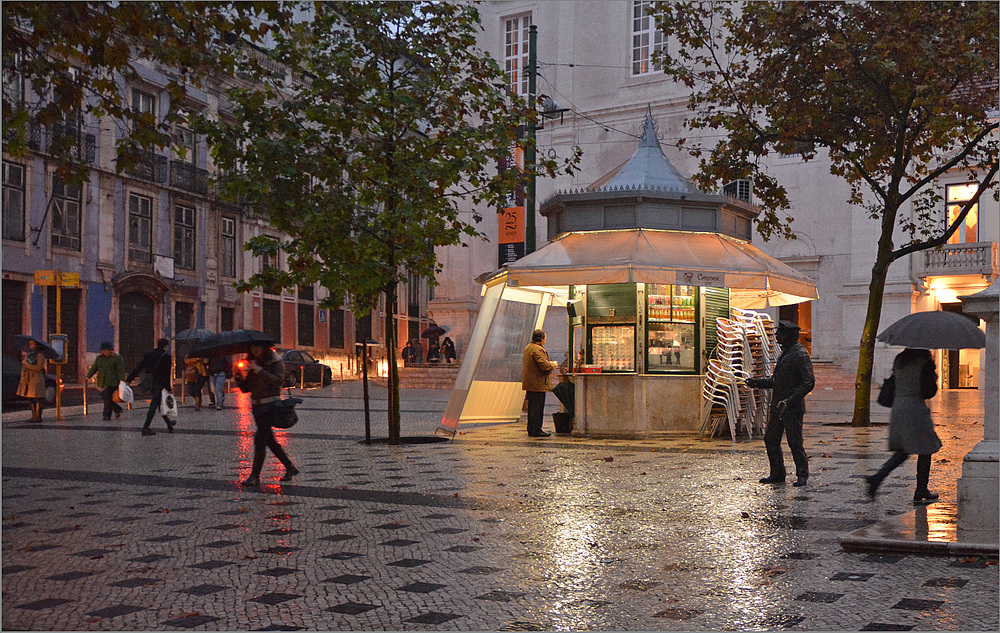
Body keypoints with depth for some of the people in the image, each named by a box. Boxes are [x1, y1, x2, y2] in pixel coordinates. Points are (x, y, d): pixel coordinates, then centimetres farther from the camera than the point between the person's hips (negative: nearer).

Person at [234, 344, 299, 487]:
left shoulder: (274, 361, -5)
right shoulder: (251, 362, 11)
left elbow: (278, 381, -19)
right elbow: (245, 389, 9)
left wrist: (260, 371, -22)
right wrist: (240, 378, -11)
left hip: (270, 404, -7)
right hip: (256, 404, 7)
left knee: (260, 439, -10)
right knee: (269, 439, 11)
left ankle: (255, 476, -5)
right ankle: (290, 467, 23)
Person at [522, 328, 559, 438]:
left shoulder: (528, 347, 16)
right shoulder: (537, 350, -17)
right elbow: (544, 365, -23)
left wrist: (549, 363, 17)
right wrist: (553, 364, -3)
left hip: (530, 383, 10)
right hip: (538, 384, -10)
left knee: (532, 407, 15)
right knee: (537, 407, -6)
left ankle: (531, 429, 19)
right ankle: (536, 430, -5)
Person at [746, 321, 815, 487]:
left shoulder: (800, 354, -13)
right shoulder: (785, 353, 16)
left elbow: (808, 383, -18)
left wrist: (789, 401, -22)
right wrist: (758, 383, 13)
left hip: (793, 407, -9)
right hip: (777, 406, 9)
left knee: (795, 442, -5)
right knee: (771, 440, 10)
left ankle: (802, 475, 6)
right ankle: (777, 474, 20)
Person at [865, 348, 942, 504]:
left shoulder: (899, 359, 9)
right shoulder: (925, 362, -11)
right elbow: (928, 392, -12)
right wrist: (935, 381, 5)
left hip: (897, 408, 7)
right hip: (916, 409, -7)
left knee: (903, 451, 15)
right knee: (925, 450, 9)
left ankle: (877, 478, -3)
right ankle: (921, 492, 13)